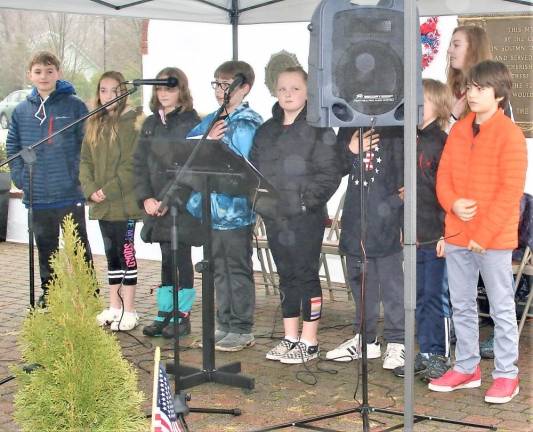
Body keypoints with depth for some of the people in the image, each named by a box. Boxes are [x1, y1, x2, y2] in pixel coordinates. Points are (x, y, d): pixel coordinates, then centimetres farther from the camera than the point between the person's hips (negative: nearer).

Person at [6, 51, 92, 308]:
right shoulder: (22, 110, 7)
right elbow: (12, 146, 13)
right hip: (36, 195, 4)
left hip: (70, 193, -4)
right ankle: (48, 292, 27)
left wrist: (80, 174, -12)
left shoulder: (74, 106, -5)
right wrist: (19, 176, 1)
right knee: (45, 246, 16)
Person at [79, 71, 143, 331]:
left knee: (126, 254, -2)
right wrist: (90, 189, -5)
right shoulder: (94, 125, 12)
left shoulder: (132, 123, -8)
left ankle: (129, 311, 5)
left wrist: (109, 190, -16)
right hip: (102, 204, 6)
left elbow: (133, 165, -14)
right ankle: (114, 307, 23)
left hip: (124, 202, -6)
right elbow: (85, 161, 11)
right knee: (111, 255, 14)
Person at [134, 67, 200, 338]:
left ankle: (182, 316, 7)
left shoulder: (191, 122, -6)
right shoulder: (151, 124, 13)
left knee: (180, 258, -1)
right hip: (156, 203, 5)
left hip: (182, 204, -5)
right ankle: (164, 314, 15)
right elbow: (140, 163, 10)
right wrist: (145, 197, -3)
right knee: (167, 259, 10)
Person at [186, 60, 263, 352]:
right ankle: (224, 325, 25)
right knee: (219, 269, 14)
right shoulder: (212, 121, 12)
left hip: (235, 209, -7)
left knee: (238, 270, 2)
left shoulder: (247, 123, -10)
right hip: (212, 207, 7)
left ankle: (242, 330, 11)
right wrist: (206, 140, -10)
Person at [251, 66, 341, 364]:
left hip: (306, 216, -6)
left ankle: (309, 342, 7)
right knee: (286, 276, 13)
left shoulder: (318, 128, -6)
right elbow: (255, 168, 16)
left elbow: (330, 172, -11)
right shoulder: (267, 131, 14)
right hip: (275, 216, 6)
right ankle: (290, 338, 22)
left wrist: (310, 199, -19)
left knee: (306, 275, -1)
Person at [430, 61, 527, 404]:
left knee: (502, 308, 3)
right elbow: (444, 175, 11)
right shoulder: (459, 130, 10)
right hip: (457, 235, 7)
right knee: (462, 305, 14)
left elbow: (511, 191, -14)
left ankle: (506, 374, 12)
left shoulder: (510, 134, -10)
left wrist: (483, 235, -16)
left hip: (494, 238, -6)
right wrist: (454, 203, -11)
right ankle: (467, 368, 26)